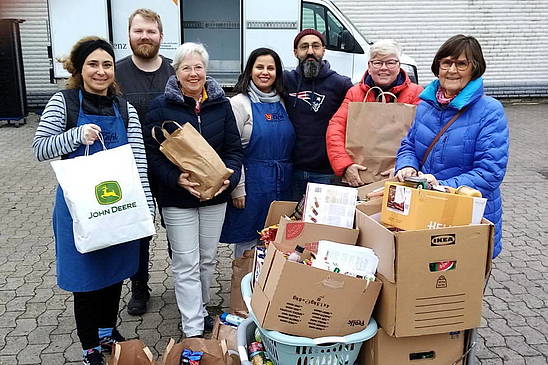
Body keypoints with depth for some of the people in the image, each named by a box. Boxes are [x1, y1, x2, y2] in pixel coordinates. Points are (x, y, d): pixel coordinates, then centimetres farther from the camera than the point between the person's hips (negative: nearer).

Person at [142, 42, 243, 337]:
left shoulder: (221, 104, 4)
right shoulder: (161, 106, -5)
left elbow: (234, 148, 4)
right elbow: (152, 153, -8)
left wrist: (229, 177, -15)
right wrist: (176, 178, -23)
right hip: (177, 197, -3)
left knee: (207, 259, 16)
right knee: (186, 264, 0)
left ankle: (200, 311, 36)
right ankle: (192, 330, 9)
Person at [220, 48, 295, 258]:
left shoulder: (281, 103, 11)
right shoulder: (240, 103, -6)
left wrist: (287, 179, 13)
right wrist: (237, 189, -15)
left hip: (281, 184, 6)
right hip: (252, 183, -5)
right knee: (247, 242, 3)